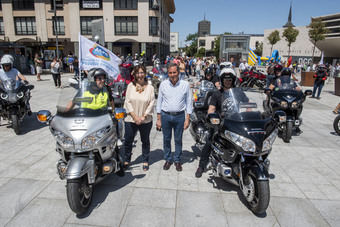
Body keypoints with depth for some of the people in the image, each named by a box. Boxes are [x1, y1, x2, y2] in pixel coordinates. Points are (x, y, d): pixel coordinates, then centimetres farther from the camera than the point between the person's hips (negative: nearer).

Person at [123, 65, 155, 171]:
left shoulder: (150, 87, -1)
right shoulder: (130, 86, 3)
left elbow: (151, 104, -5)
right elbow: (127, 102, -2)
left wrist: (143, 117, -12)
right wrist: (135, 116, -11)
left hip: (146, 120, -1)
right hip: (131, 119, 1)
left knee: (145, 141, 12)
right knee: (128, 141, 9)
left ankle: (145, 161, 28)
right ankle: (126, 160, 28)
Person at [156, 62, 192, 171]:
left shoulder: (185, 84, -2)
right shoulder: (163, 84, 0)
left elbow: (188, 102, 2)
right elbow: (159, 102, 5)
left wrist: (187, 119, -2)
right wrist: (158, 119, 3)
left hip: (179, 116, -1)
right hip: (165, 116, 1)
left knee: (178, 140, 8)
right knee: (166, 139, 10)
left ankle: (177, 160, 25)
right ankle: (168, 159, 27)